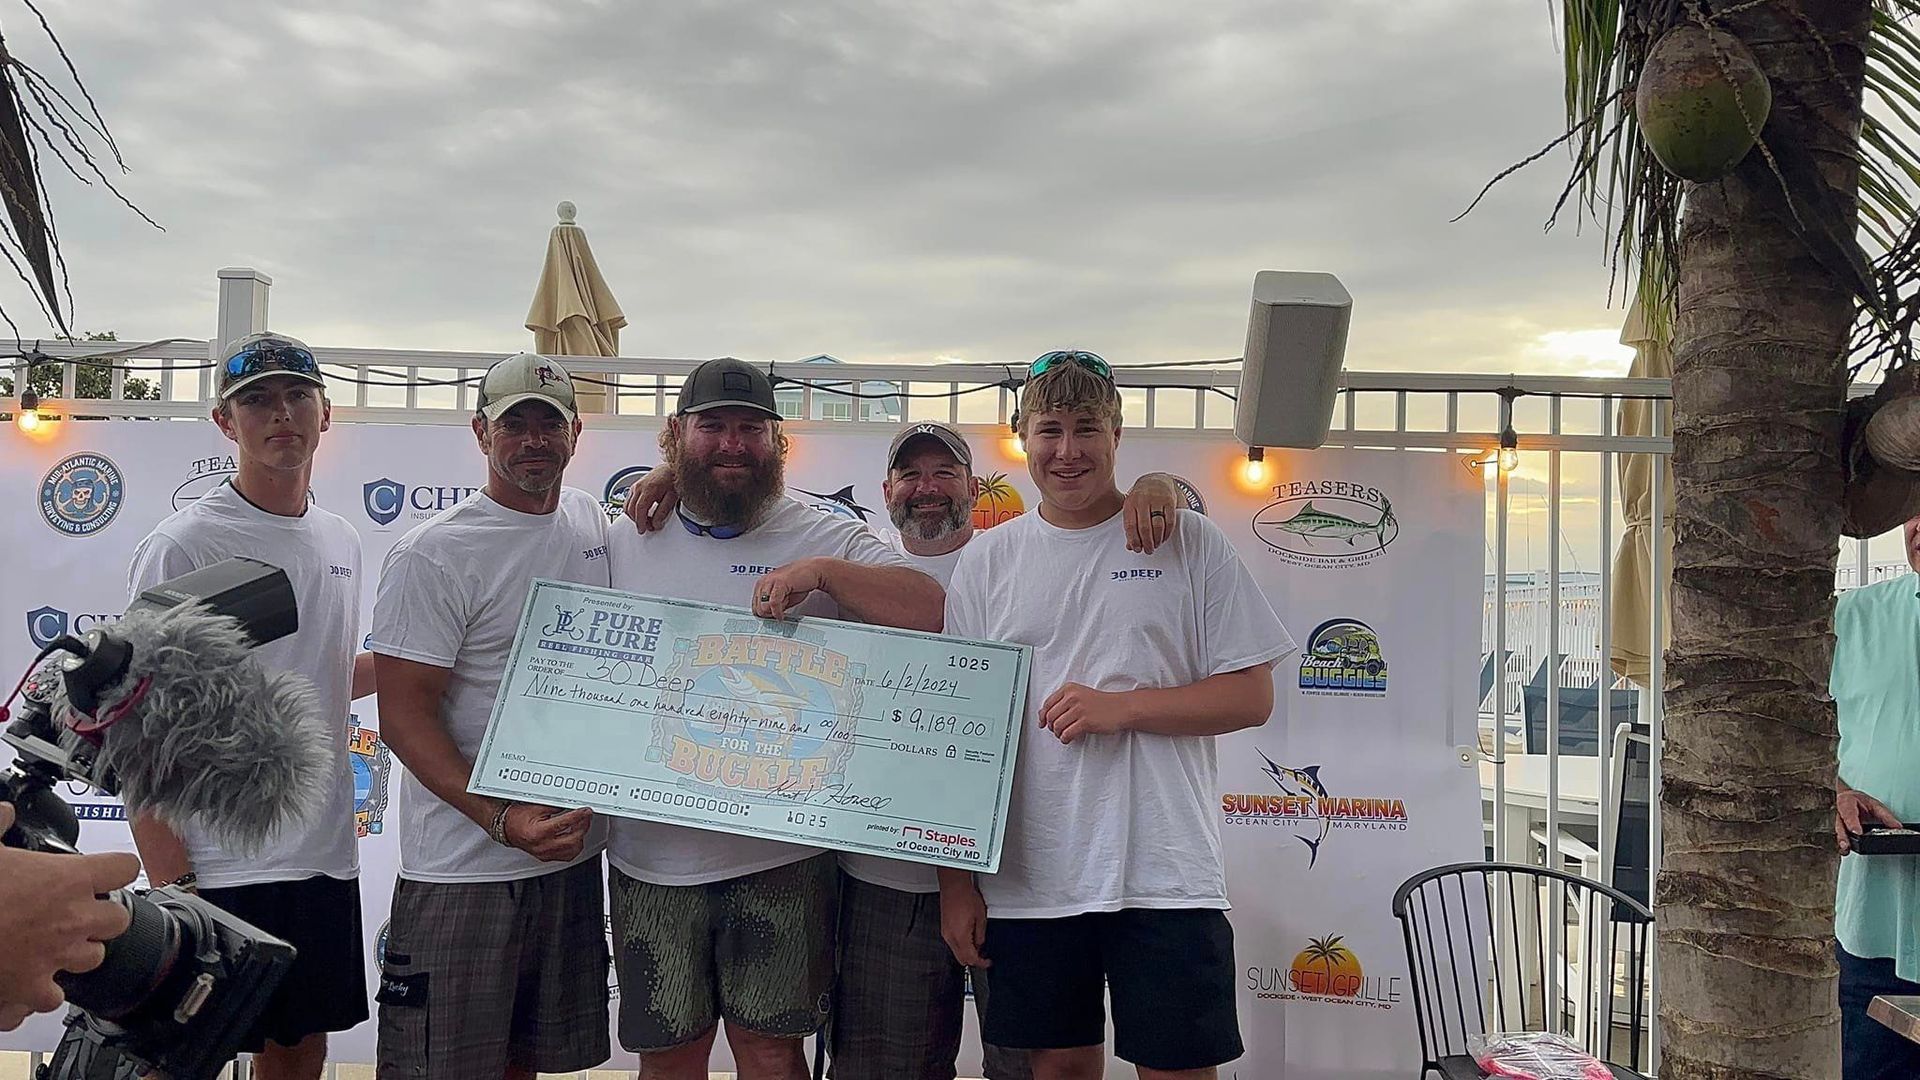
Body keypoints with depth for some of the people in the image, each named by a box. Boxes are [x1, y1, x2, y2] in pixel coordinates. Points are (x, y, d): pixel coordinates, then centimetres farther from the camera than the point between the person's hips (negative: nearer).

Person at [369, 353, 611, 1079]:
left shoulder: (592, 520, 7)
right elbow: (403, 715, -15)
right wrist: (501, 821, -27)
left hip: (574, 849, 6)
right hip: (465, 868, -6)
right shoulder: (434, 554, -13)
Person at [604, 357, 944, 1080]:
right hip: (650, 858, 3)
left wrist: (822, 572, -22)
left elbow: (937, 612, -11)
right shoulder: (623, 544, 8)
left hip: (780, 856, -2)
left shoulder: (825, 539, 0)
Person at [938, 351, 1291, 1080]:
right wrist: (956, 879, 3)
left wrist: (1118, 707, -14)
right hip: (1028, 878, 2)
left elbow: (1252, 696, -2)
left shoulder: (1189, 543, 1)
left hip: (1164, 876, -2)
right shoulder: (986, 561, 6)